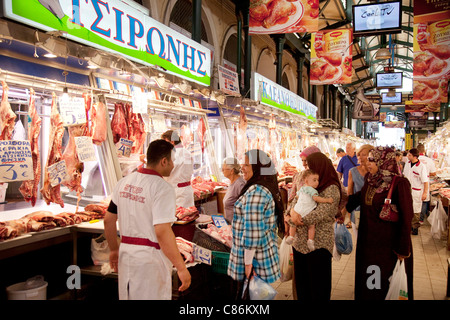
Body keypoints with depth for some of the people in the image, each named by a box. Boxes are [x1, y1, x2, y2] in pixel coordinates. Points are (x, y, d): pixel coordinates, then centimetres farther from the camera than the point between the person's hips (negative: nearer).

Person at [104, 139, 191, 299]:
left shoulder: (124, 182, 4)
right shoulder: (162, 188, -18)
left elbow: (108, 220, 10)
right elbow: (162, 232, -25)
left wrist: (114, 250, 23)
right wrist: (181, 268, -19)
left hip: (126, 253, 7)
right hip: (151, 258, -7)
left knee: (127, 296, 22)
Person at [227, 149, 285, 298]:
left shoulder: (255, 192, -23)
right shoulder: (269, 189, 9)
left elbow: (252, 231, -25)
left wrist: (247, 262, -20)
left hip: (255, 257, -10)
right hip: (266, 252, 10)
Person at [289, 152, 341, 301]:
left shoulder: (331, 188, -10)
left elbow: (322, 212, -22)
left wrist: (300, 220, -25)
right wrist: (292, 211, -11)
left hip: (319, 244, -7)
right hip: (300, 241, 7)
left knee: (318, 284, 5)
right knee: (301, 282, 14)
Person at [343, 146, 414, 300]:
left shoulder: (399, 184, -19)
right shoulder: (369, 178, 1)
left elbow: (406, 218, -17)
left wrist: (403, 249, -15)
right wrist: (346, 208, 27)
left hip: (389, 244, -6)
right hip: (367, 240, 6)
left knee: (385, 284, 9)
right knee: (366, 281, 19)